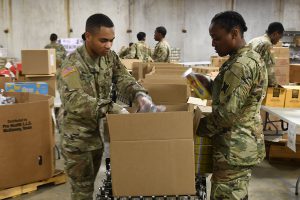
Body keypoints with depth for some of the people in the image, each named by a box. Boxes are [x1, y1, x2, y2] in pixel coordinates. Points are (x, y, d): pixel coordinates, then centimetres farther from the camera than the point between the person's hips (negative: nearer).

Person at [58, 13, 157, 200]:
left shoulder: (110, 57, 0)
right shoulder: (73, 63, -21)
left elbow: (123, 78, -8)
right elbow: (74, 99, -33)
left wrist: (139, 94, -30)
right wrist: (111, 108, -41)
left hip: (99, 131, 6)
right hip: (77, 136, -6)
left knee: (90, 182, 22)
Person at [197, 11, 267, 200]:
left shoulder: (240, 65, -23)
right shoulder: (252, 57, 10)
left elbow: (227, 113, -23)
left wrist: (198, 128, -11)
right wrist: (207, 83, 8)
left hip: (235, 148, -10)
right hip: (244, 144, 10)